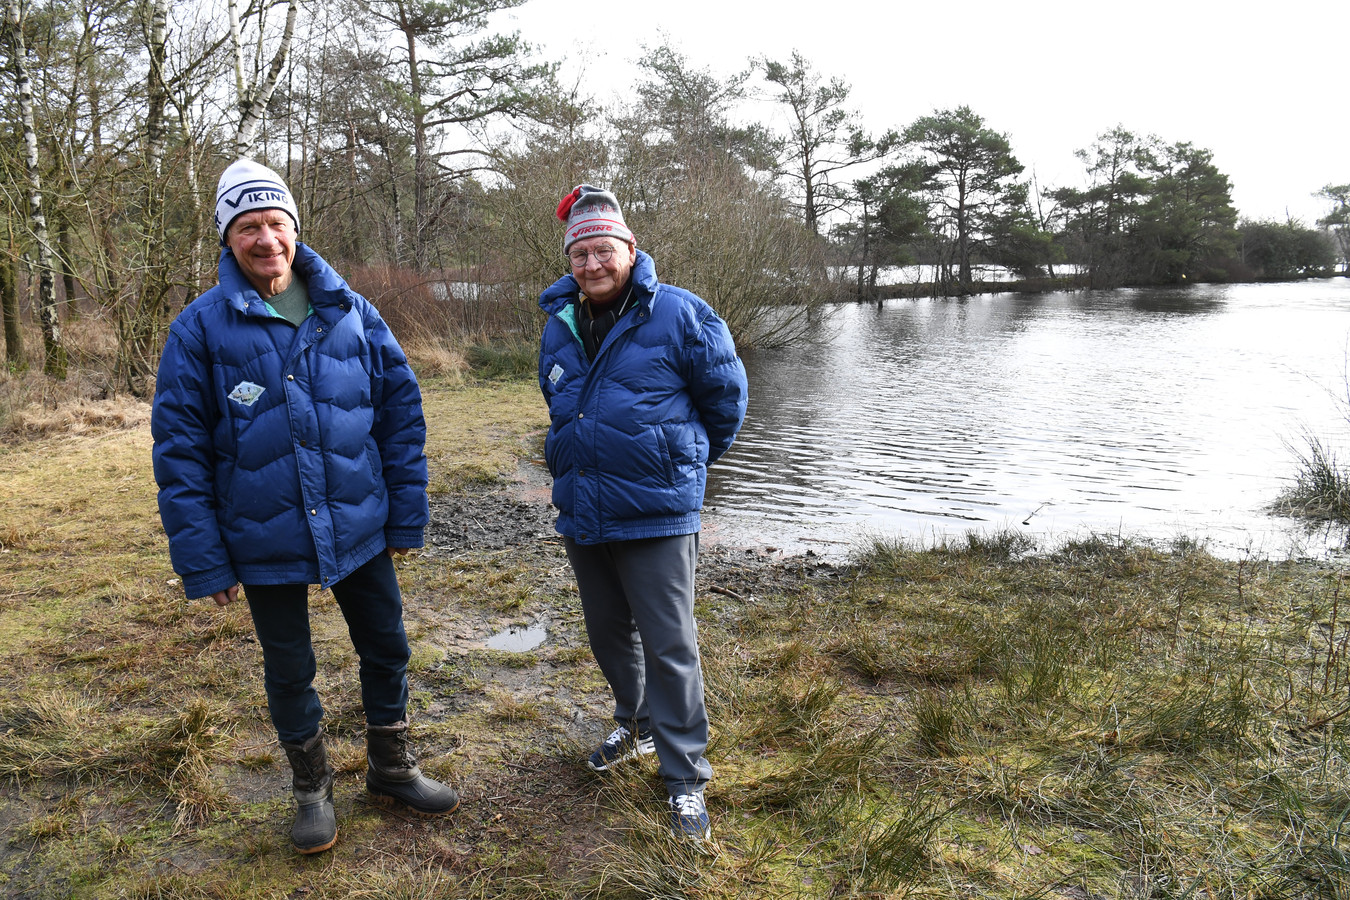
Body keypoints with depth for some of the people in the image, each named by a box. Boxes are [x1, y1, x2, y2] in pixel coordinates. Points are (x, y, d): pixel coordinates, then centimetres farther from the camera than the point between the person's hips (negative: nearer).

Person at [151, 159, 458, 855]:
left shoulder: (351, 313, -1)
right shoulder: (201, 328, -7)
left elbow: (401, 412, 2)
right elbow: (179, 448, -7)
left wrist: (406, 516, 2)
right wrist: (203, 560, -8)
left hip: (359, 530, 2)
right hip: (265, 540, -2)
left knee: (387, 649, 14)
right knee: (288, 671, 14)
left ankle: (391, 770, 38)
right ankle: (312, 786, 38)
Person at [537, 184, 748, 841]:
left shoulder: (678, 314, -10)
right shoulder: (559, 326, 8)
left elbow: (726, 397, 0)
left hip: (657, 515, -6)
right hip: (582, 513, 6)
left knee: (669, 646, -1)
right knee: (608, 633, 19)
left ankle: (685, 775, 13)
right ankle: (637, 725, 43)